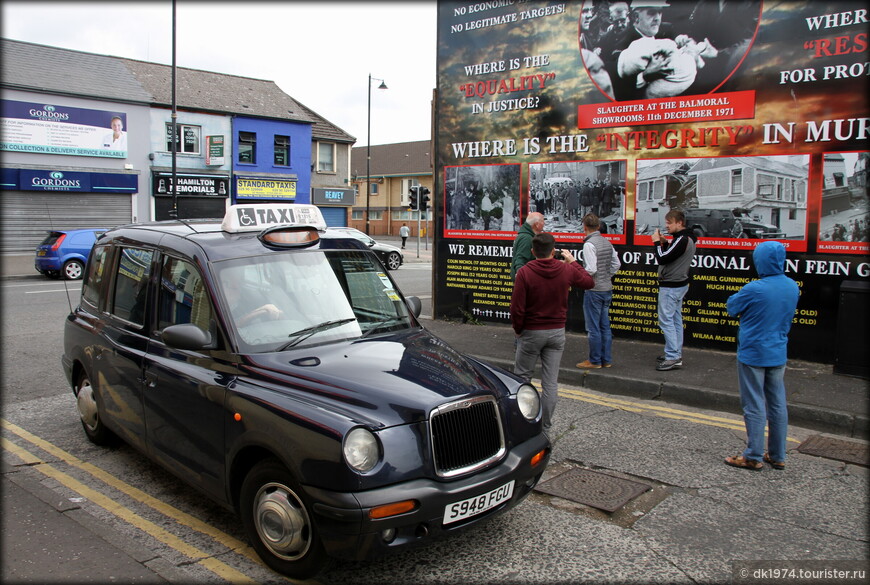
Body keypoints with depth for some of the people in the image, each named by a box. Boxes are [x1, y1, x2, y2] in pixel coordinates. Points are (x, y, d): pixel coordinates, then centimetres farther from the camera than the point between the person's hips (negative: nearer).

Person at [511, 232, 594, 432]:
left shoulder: (524, 273, -14)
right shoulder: (567, 270, -3)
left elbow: (517, 308, -15)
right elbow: (589, 282, 17)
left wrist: (518, 330, 2)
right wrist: (573, 262, 25)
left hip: (531, 332, -3)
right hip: (557, 333, 3)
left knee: (522, 377, 12)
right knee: (550, 382, 7)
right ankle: (544, 427, 13)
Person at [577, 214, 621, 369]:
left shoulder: (589, 244, -17)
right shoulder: (607, 242, 8)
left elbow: (591, 269, -23)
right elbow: (617, 264, 14)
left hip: (594, 290, -8)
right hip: (607, 289, 8)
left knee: (593, 328, 1)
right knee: (605, 326, 14)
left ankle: (595, 361, 9)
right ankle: (606, 360, 20)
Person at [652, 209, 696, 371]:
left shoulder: (682, 240, -20)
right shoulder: (687, 238, 12)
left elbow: (662, 259, -23)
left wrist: (657, 242, -10)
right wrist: (665, 243, 5)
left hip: (671, 287, -11)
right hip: (679, 284, 11)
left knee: (666, 320, -8)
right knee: (676, 320, 14)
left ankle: (673, 357, -8)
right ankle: (676, 354, 20)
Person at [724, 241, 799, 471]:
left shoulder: (754, 289, -22)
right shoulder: (793, 287, 0)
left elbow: (732, 308, -7)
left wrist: (733, 299, 11)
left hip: (752, 354, -6)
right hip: (778, 354, 6)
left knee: (755, 406, 2)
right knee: (777, 405, 13)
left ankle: (753, 457, 11)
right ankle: (777, 456, 23)